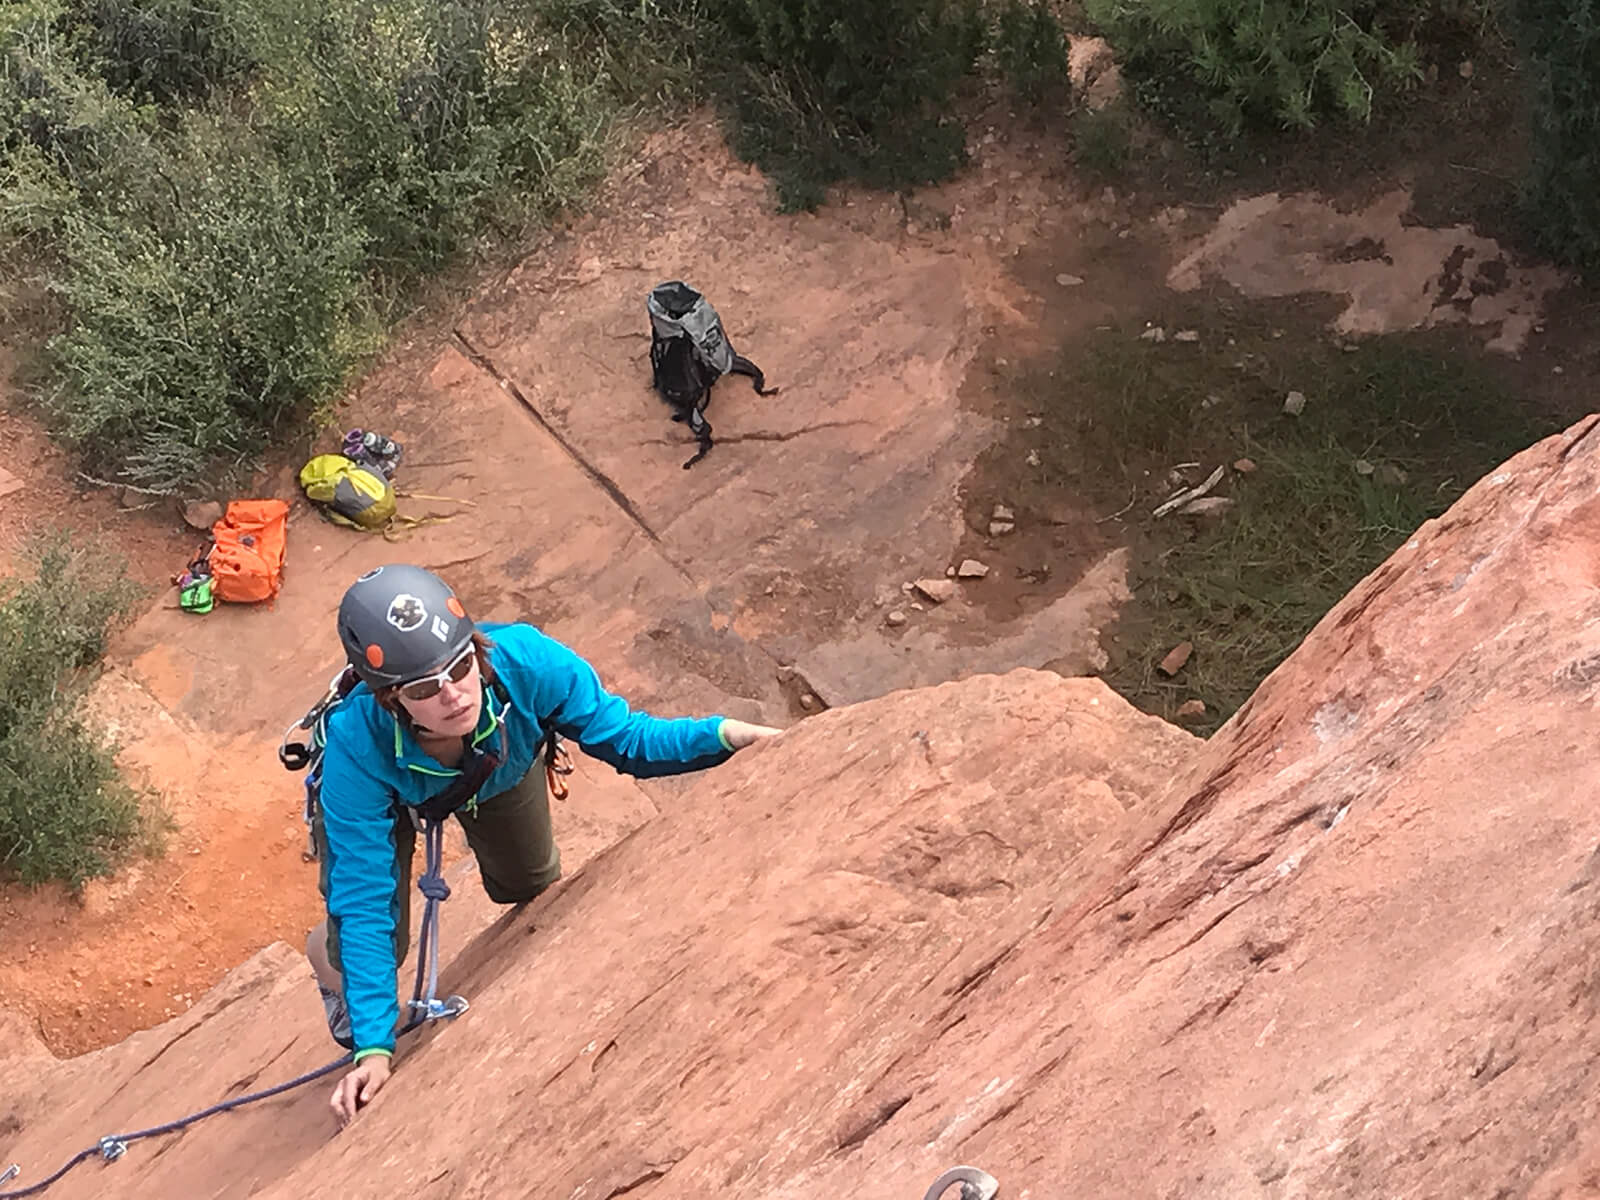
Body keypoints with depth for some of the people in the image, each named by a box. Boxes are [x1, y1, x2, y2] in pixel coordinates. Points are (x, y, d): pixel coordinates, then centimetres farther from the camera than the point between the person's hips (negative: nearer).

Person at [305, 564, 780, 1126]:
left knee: (531, 889, 17)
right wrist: (374, 1048, -40)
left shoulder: (525, 661, -44)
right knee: (376, 947, -6)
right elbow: (365, 904, -37)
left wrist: (724, 734, -48)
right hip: (385, 793, -2)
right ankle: (328, 959, 32)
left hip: (498, 768, 2)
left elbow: (624, 737, -30)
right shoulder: (357, 749, -45)